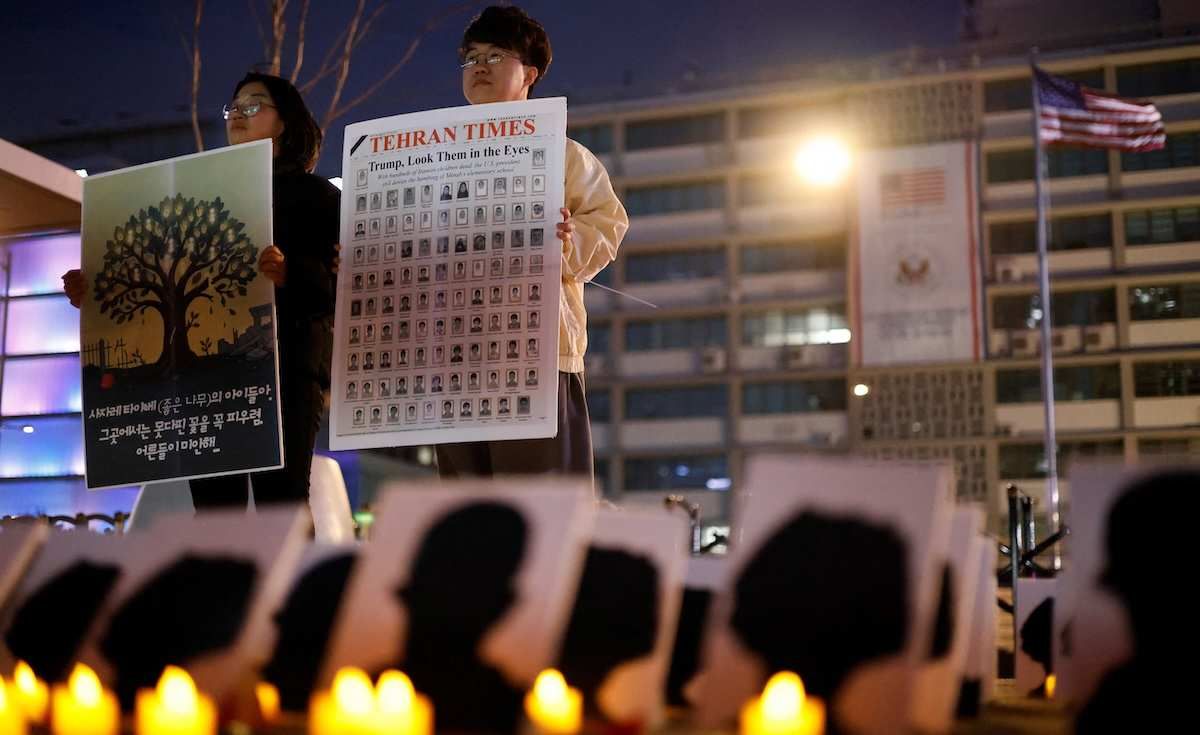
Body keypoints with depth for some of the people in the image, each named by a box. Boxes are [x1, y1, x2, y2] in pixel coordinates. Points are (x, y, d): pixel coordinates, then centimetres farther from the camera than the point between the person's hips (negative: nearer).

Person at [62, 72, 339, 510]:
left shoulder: (313, 194, 8)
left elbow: (337, 279, -7)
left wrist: (288, 273, -29)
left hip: (283, 362, -5)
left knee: (279, 499, -14)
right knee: (213, 504, -3)